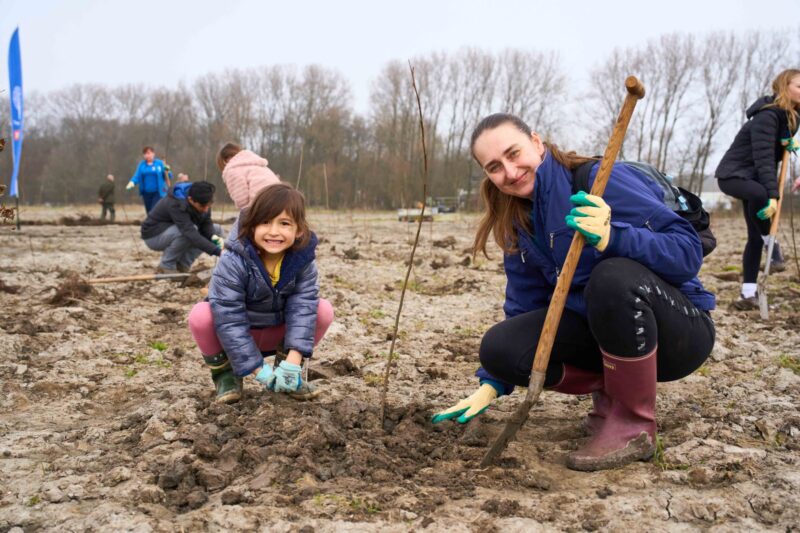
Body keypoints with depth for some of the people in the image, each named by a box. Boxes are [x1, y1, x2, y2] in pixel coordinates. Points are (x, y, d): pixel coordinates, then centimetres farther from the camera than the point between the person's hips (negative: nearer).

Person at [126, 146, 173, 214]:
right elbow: (136, 177, 1)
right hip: (146, 193, 4)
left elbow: (168, 177, 2)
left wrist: (167, 171, -20)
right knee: (149, 212, 11)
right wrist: (130, 184, -17)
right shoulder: (141, 164, 6)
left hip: (158, 193, -4)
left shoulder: (160, 163, -2)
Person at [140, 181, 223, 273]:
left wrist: (213, 236, -32)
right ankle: (166, 266, -13)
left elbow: (206, 224, -9)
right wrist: (217, 251, -51)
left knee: (216, 229, -6)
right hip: (154, 234, -8)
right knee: (187, 233, -36)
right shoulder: (176, 204, -36)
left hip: (174, 231, 8)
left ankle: (182, 264, -3)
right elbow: (190, 233, -45)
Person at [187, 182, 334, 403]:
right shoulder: (233, 261, -30)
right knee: (200, 316, -32)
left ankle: (287, 373, 0)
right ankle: (225, 374, -5)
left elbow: (303, 307, -24)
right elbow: (229, 319, -30)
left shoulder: (303, 260, -20)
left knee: (324, 309, -19)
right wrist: (258, 369, -31)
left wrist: (293, 360, -35)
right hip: (238, 335, -3)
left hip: (277, 333, 3)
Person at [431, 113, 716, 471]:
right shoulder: (520, 225, 3)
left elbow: (688, 251, -25)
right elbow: (523, 308, 9)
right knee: (499, 348, -15)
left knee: (614, 276, -38)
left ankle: (634, 425, -17)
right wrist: (491, 385, 2)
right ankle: (611, 391, 6)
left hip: (680, 331, -5)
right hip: (601, 332, 6)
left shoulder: (603, 180, -18)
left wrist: (613, 238, -41)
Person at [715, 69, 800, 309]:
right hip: (733, 174, -10)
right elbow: (763, 158, -29)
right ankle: (773, 246, -20)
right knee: (760, 194, -42)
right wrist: (773, 194, -37)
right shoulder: (767, 116, -20)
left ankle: (748, 293, 7)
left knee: (756, 236, 3)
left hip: (753, 178, 10)